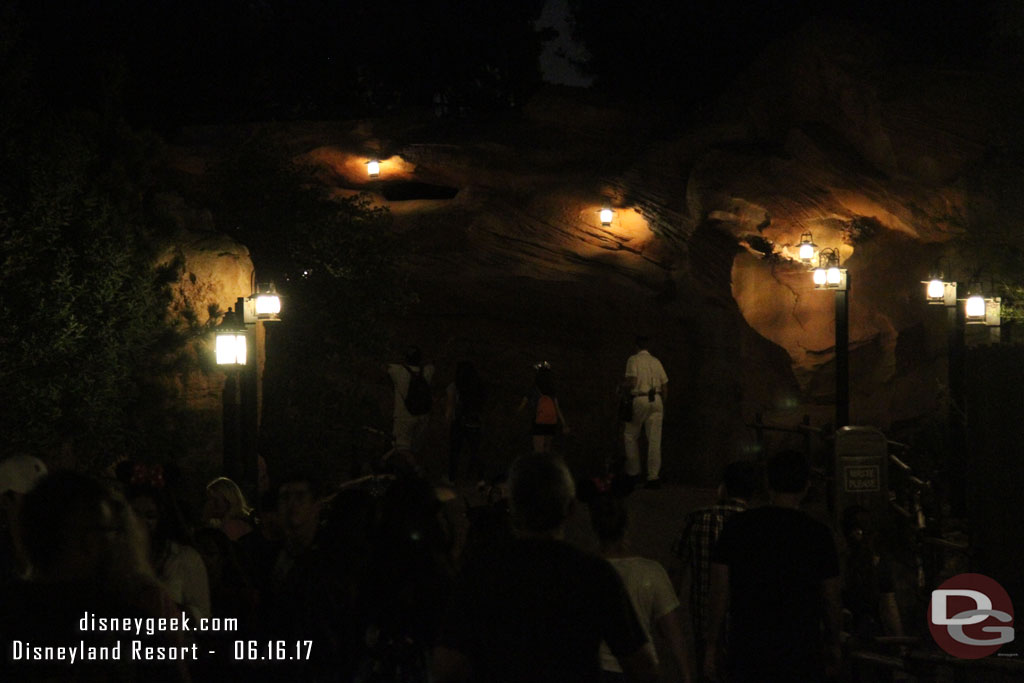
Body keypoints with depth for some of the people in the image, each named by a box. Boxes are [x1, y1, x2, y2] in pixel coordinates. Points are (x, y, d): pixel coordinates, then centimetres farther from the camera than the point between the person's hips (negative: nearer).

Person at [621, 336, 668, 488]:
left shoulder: (634, 360, -3)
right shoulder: (656, 361, 12)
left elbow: (632, 382, -15)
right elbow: (665, 386, 12)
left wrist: (622, 386, 7)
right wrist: (662, 408, 20)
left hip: (640, 400, -4)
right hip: (656, 401, 4)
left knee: (630, 436, 13)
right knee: (654, 440, 1)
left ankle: (633, 471, 14)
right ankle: (654, 476, -3)